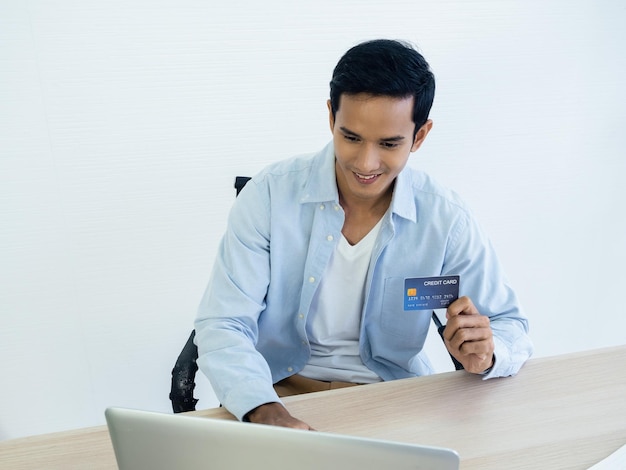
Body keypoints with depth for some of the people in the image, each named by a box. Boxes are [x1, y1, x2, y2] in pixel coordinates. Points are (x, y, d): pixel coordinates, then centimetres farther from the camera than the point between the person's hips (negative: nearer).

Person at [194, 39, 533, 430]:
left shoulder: (446, 219, -11)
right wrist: (265, 410, -35)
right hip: (281, 390, -1)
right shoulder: (271, 195, -14)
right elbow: (223, 324, -16)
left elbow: (510, 326, -1)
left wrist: (486, 354, -25)